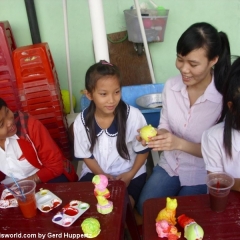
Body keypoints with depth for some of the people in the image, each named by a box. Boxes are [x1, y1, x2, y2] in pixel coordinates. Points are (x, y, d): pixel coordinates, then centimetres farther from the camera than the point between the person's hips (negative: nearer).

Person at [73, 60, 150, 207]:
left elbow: (143, 150, -6)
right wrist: (102, 175, -14)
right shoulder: (81, 121, -15)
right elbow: (87, 156, 0)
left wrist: (130, 174, -15)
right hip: (96, 173, 2)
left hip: (129, 173, -1)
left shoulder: (133, 116, -21)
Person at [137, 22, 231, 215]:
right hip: (170, 165, 4)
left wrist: (180, 143, -33)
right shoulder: (171, 86, -12)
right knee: (144, 208, -2)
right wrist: (156, 135, -23)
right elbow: (165, 125, 1)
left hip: (202, 175, -3)